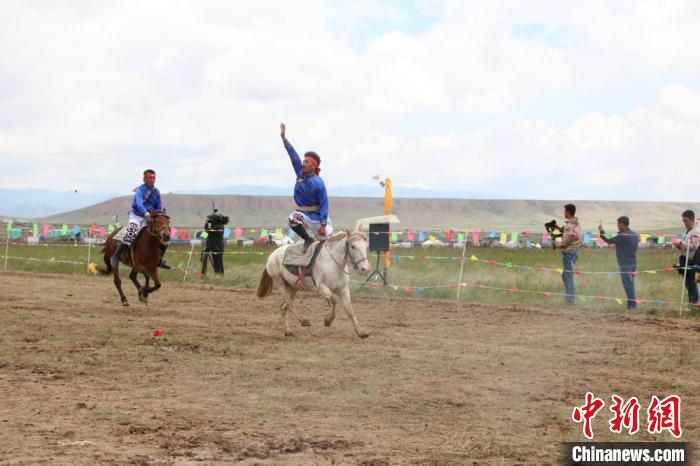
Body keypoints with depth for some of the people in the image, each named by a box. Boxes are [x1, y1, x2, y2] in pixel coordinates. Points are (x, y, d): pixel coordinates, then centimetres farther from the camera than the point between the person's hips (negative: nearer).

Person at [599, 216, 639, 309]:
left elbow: (609, 241, -13)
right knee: (630, 283, 14)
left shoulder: (622, 236, -16)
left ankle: (632, 304, -9)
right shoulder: (634, 235, 10)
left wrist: (601, 231, -1)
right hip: (633, 262, 8)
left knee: (628, 284, -6)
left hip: (625, 264, -8)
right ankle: (632, 303, 16)